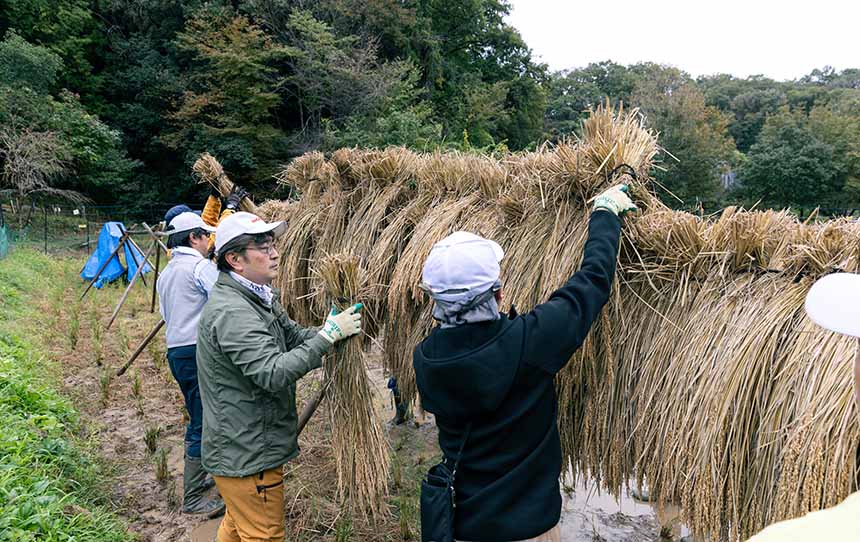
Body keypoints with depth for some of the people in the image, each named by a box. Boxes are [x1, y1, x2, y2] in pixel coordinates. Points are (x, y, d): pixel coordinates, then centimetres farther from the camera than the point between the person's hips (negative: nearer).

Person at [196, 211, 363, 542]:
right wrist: (328, 335, -28)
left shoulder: (257, 297, 7)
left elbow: (293, 336, 9)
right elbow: (274, 374, -33)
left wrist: (328, 329, -9)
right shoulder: (230, 311, -27)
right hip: (247, 456, -10)